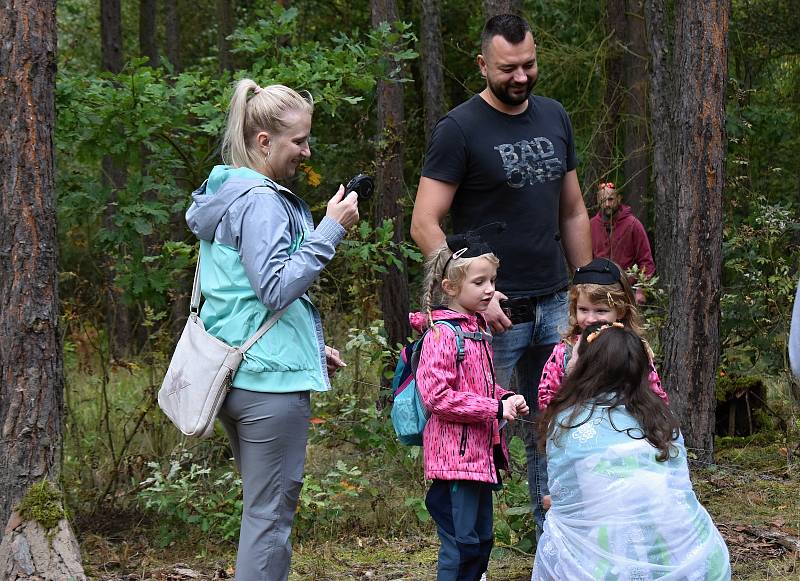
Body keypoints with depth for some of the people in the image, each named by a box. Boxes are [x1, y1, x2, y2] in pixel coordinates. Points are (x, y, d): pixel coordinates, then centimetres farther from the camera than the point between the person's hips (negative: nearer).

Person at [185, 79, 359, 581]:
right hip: (270, 376, -10)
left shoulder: (226, 196, 16)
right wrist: (330, 230, -19)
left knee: (264, 507, 17)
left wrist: (310, 348, 24)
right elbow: (276, 289, -21)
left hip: (233, 377, 10)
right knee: (271, 515, -5)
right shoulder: (261, 201, -15)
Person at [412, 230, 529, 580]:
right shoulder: (441, 334, -16)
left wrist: (507, 400, 5)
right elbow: (436, 396, -23)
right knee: (461, 543, -7)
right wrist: (495, 409, -20)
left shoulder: (477, 329, 14)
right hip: (455, 455, -10)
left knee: (482, 539, 16)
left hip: (481, 453, 10)